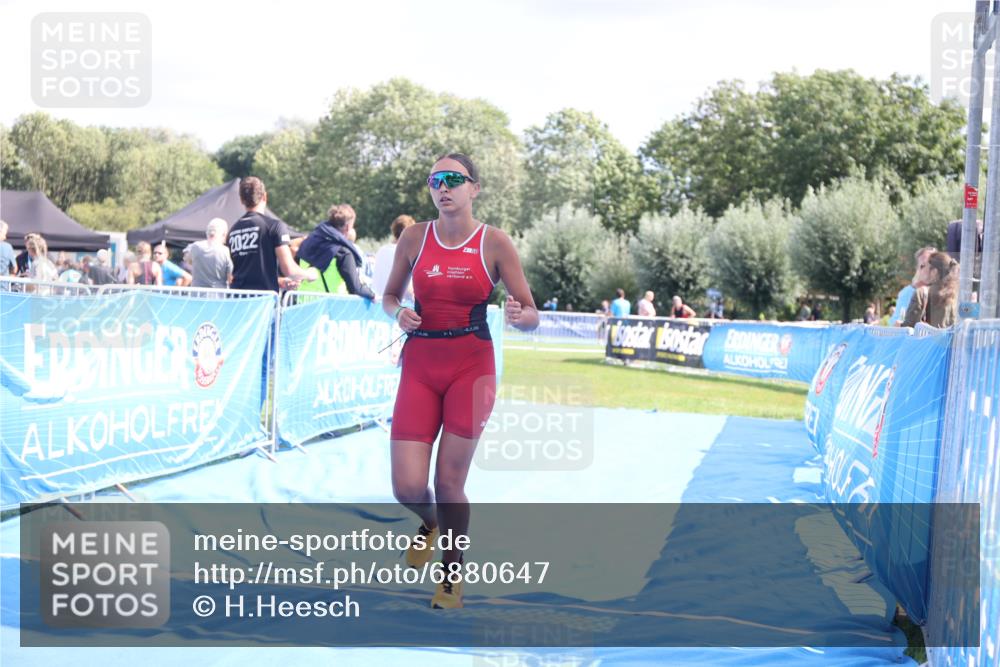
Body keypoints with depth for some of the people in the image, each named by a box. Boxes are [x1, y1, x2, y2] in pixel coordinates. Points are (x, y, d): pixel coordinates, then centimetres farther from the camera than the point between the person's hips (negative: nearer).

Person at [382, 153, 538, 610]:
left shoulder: (495, 243, -4)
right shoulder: (415, 237, 2)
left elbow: (531, 315, -2)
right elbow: (389, 297, 15)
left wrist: (519, 316, -25)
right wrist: (398, 314, -8)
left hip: (472, 368, -2)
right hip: (420, 366, 2)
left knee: (449, 482, -2)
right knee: (408, 487, -6)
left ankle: (453, 573, 23)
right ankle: (430, 525, 32)